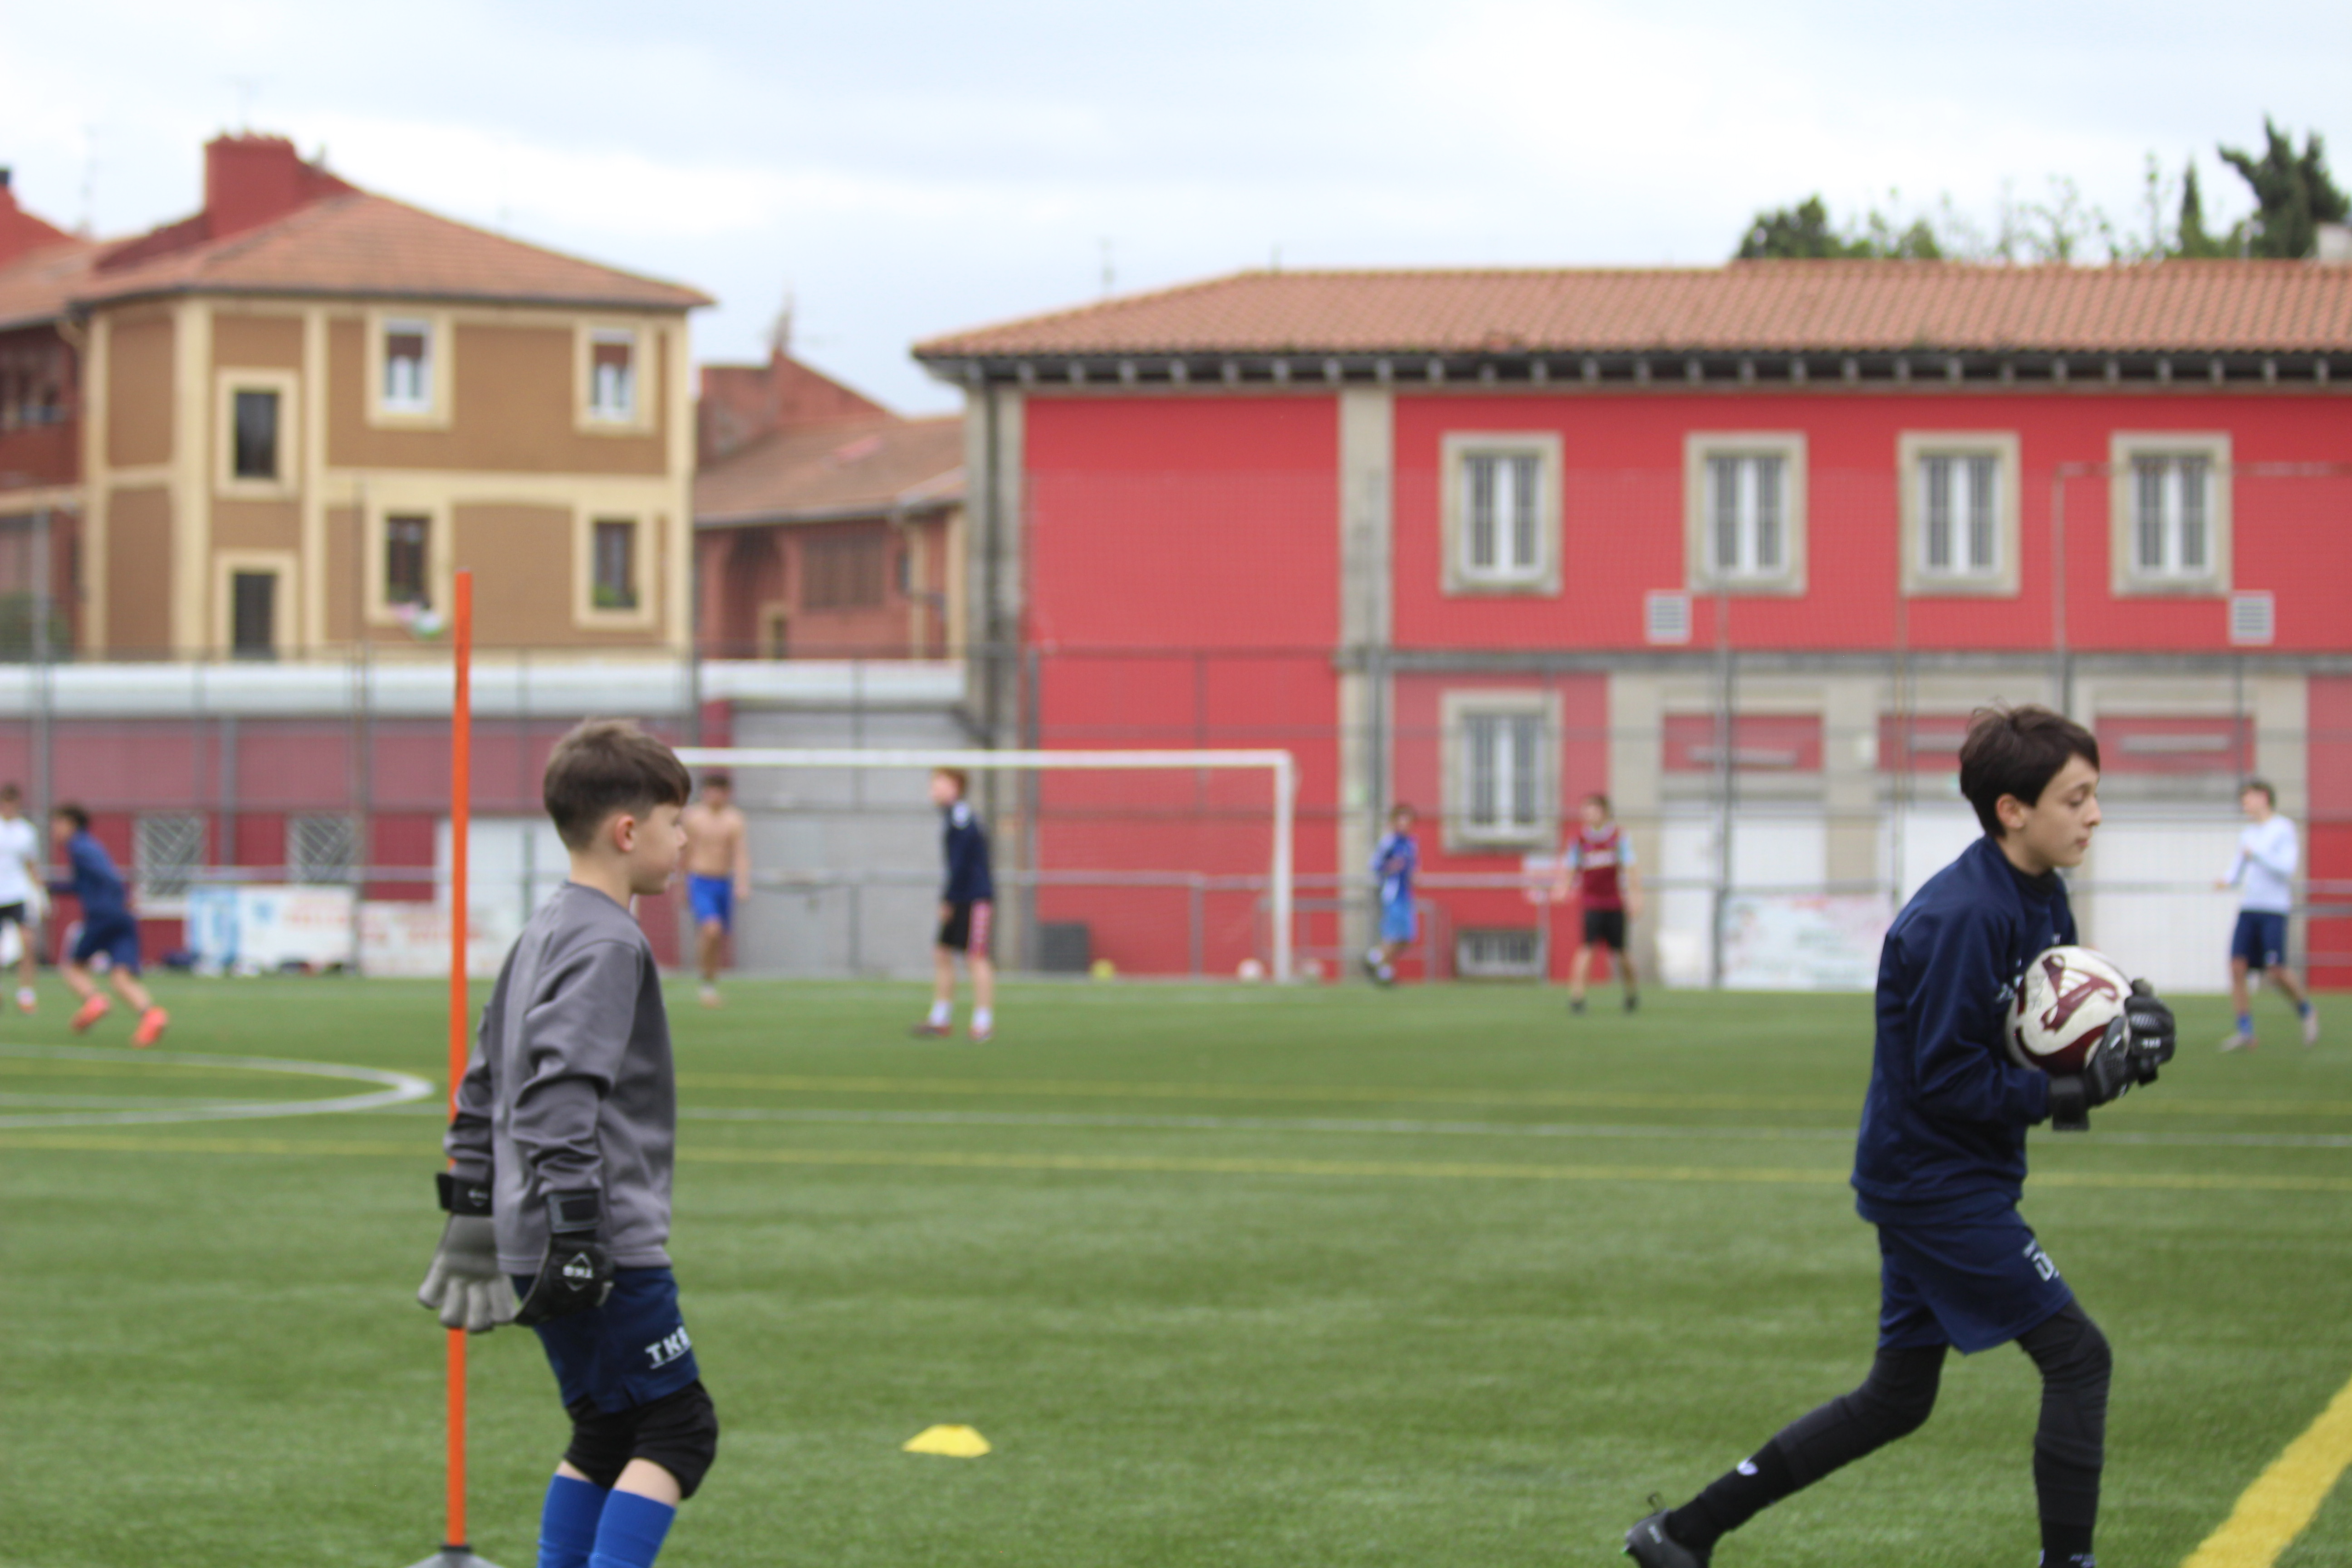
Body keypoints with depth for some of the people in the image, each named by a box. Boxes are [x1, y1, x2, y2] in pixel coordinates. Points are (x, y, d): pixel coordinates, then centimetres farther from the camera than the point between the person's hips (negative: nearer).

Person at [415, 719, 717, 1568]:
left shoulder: (544, 932, 16)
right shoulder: (607, 942, -14)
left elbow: (484, 1081, 21)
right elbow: (562, 1091, -23)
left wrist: (471, 1205, 25)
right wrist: (579, 1234, -24)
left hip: (538, 1244, 10)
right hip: (613, 1247, -10)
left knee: (607, 1433, 16)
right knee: (679, 1429, -5)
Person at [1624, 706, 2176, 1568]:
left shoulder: (2040, 898, 7)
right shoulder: (1962, 917, -23)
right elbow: (1947, 1079, -23)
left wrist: (2122, 1020, -6)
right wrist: (2069, 1094, -24)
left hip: (1931, 1182, 10)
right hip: (1937, 1181, -10)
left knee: (1896, 1400, 16)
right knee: (2077, 1357, -8)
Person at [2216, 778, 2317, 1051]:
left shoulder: (2284, 829, -2)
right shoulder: (2246, 834, 17)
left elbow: (2286, 868, -12)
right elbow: (2237, 869, 18)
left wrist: (2256, 854, -15)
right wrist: (2227, 881, -3)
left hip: (2274, 908, -6)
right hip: (2248, 908, 6)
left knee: (2276, 972, -13)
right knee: (2237, 967, -7)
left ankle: (2307, 1011, 14)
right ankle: (2245, 1032, -3)